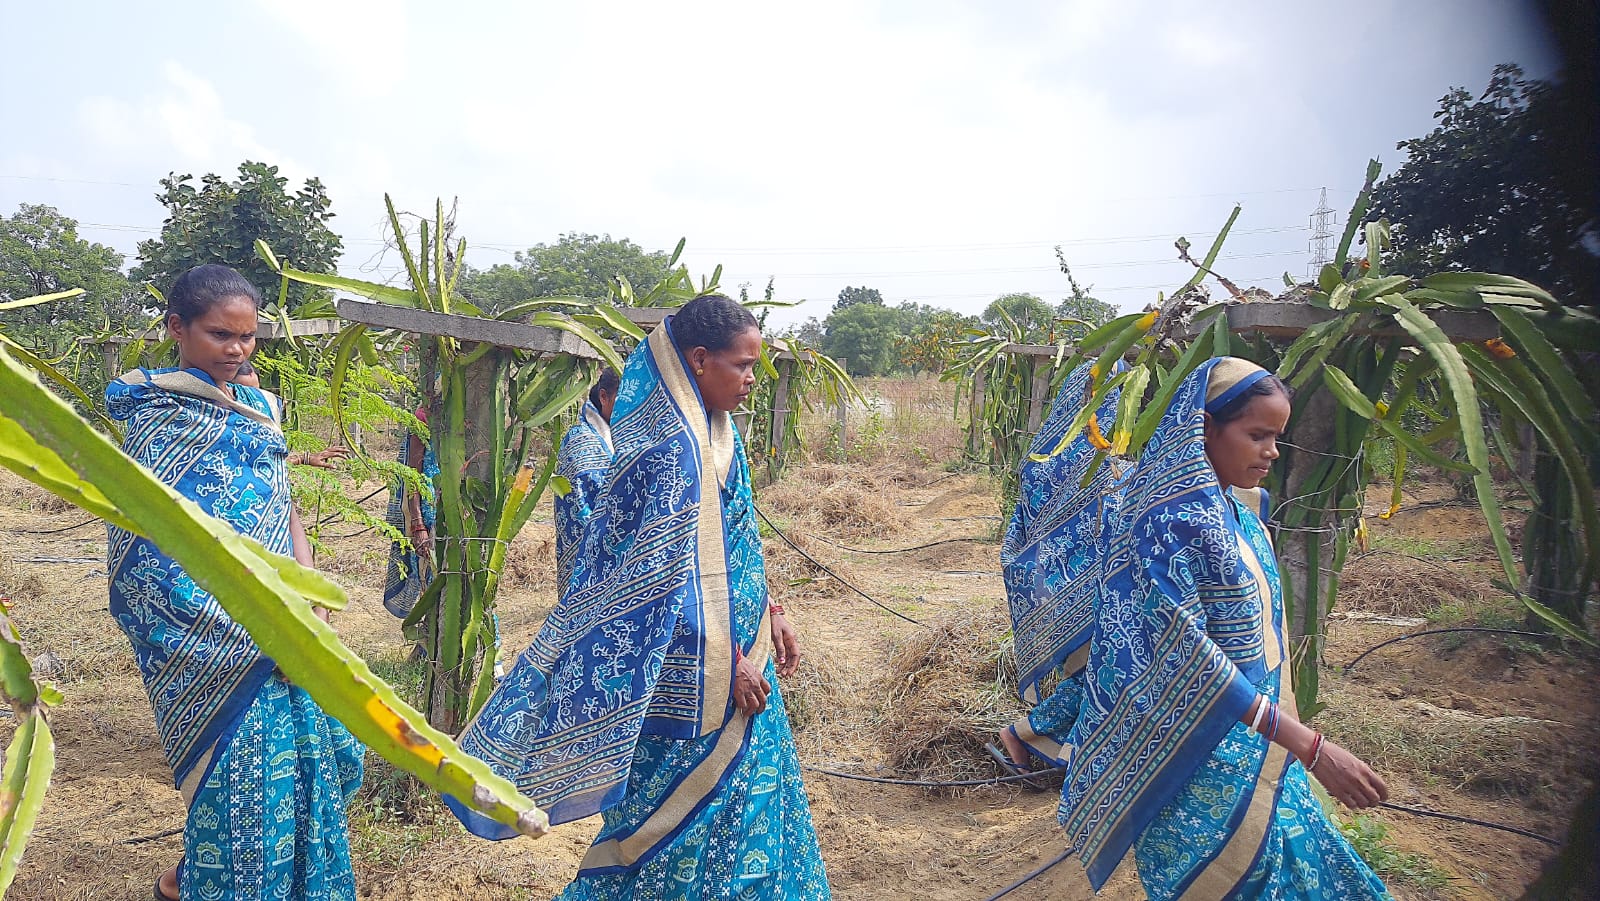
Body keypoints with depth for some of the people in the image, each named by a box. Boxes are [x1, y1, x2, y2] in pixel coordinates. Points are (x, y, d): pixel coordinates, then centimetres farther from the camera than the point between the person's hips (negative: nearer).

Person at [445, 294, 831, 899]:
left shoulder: (716, 434, 7)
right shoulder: (673, 448, -22)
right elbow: (669, 578, -24)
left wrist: (770, 614, 16)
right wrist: (730, 664, -19)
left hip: (736, 651, 9)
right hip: (696, 671, -9)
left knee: (749, 795, 20)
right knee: (695, 808, 5)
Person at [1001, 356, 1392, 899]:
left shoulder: (1241, 507, 5)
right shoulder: (1167, 514, -22)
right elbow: (1182, 651, -28)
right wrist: (1308, 746, -30)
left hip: (1248, 739, 9)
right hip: (1193, 749, -9)